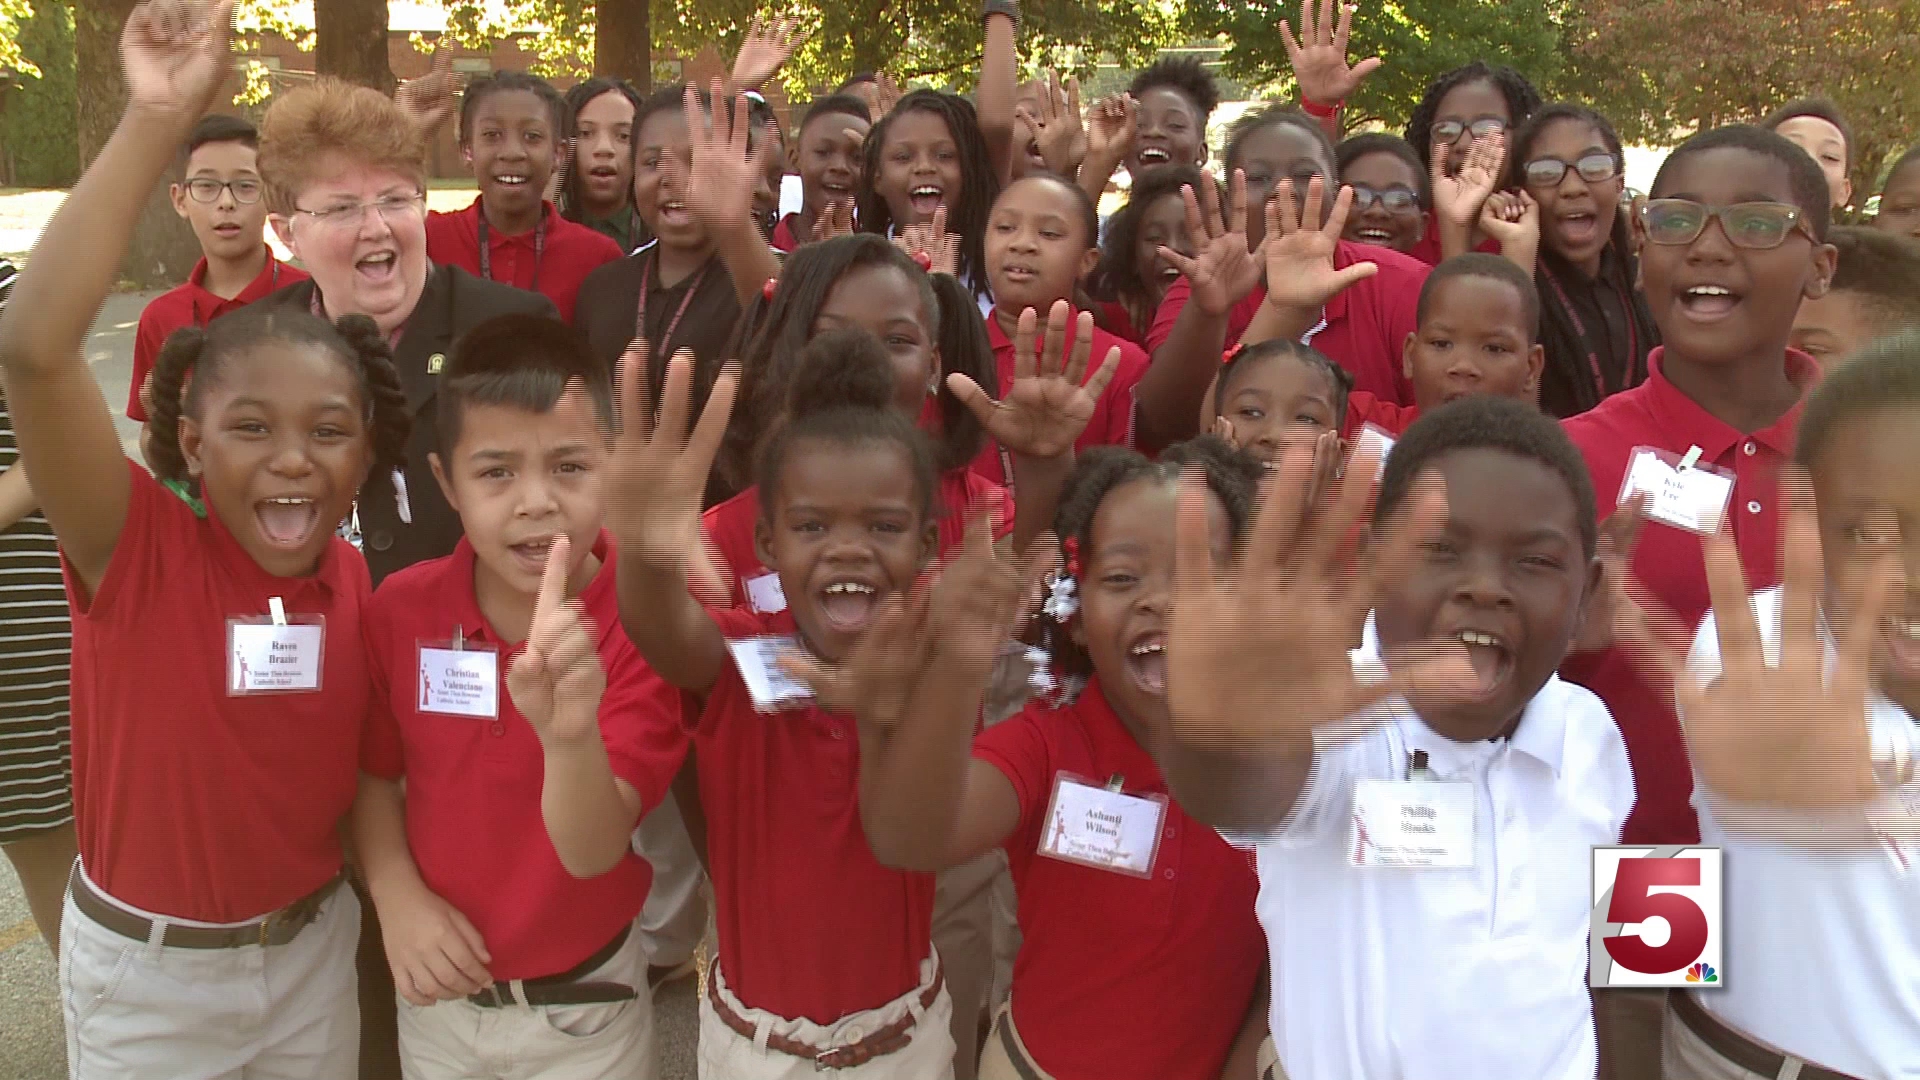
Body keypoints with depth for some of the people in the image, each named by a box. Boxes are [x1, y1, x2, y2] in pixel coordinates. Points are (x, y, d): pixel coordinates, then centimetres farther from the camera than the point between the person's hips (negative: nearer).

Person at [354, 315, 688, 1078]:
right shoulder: (400, 611, -13)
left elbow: (593, 852, -30)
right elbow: (373, 772, 4)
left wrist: (572, 733, -49)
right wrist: (397, 897, -13)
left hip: (584, 1004, -2)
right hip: (442, 991, 3)